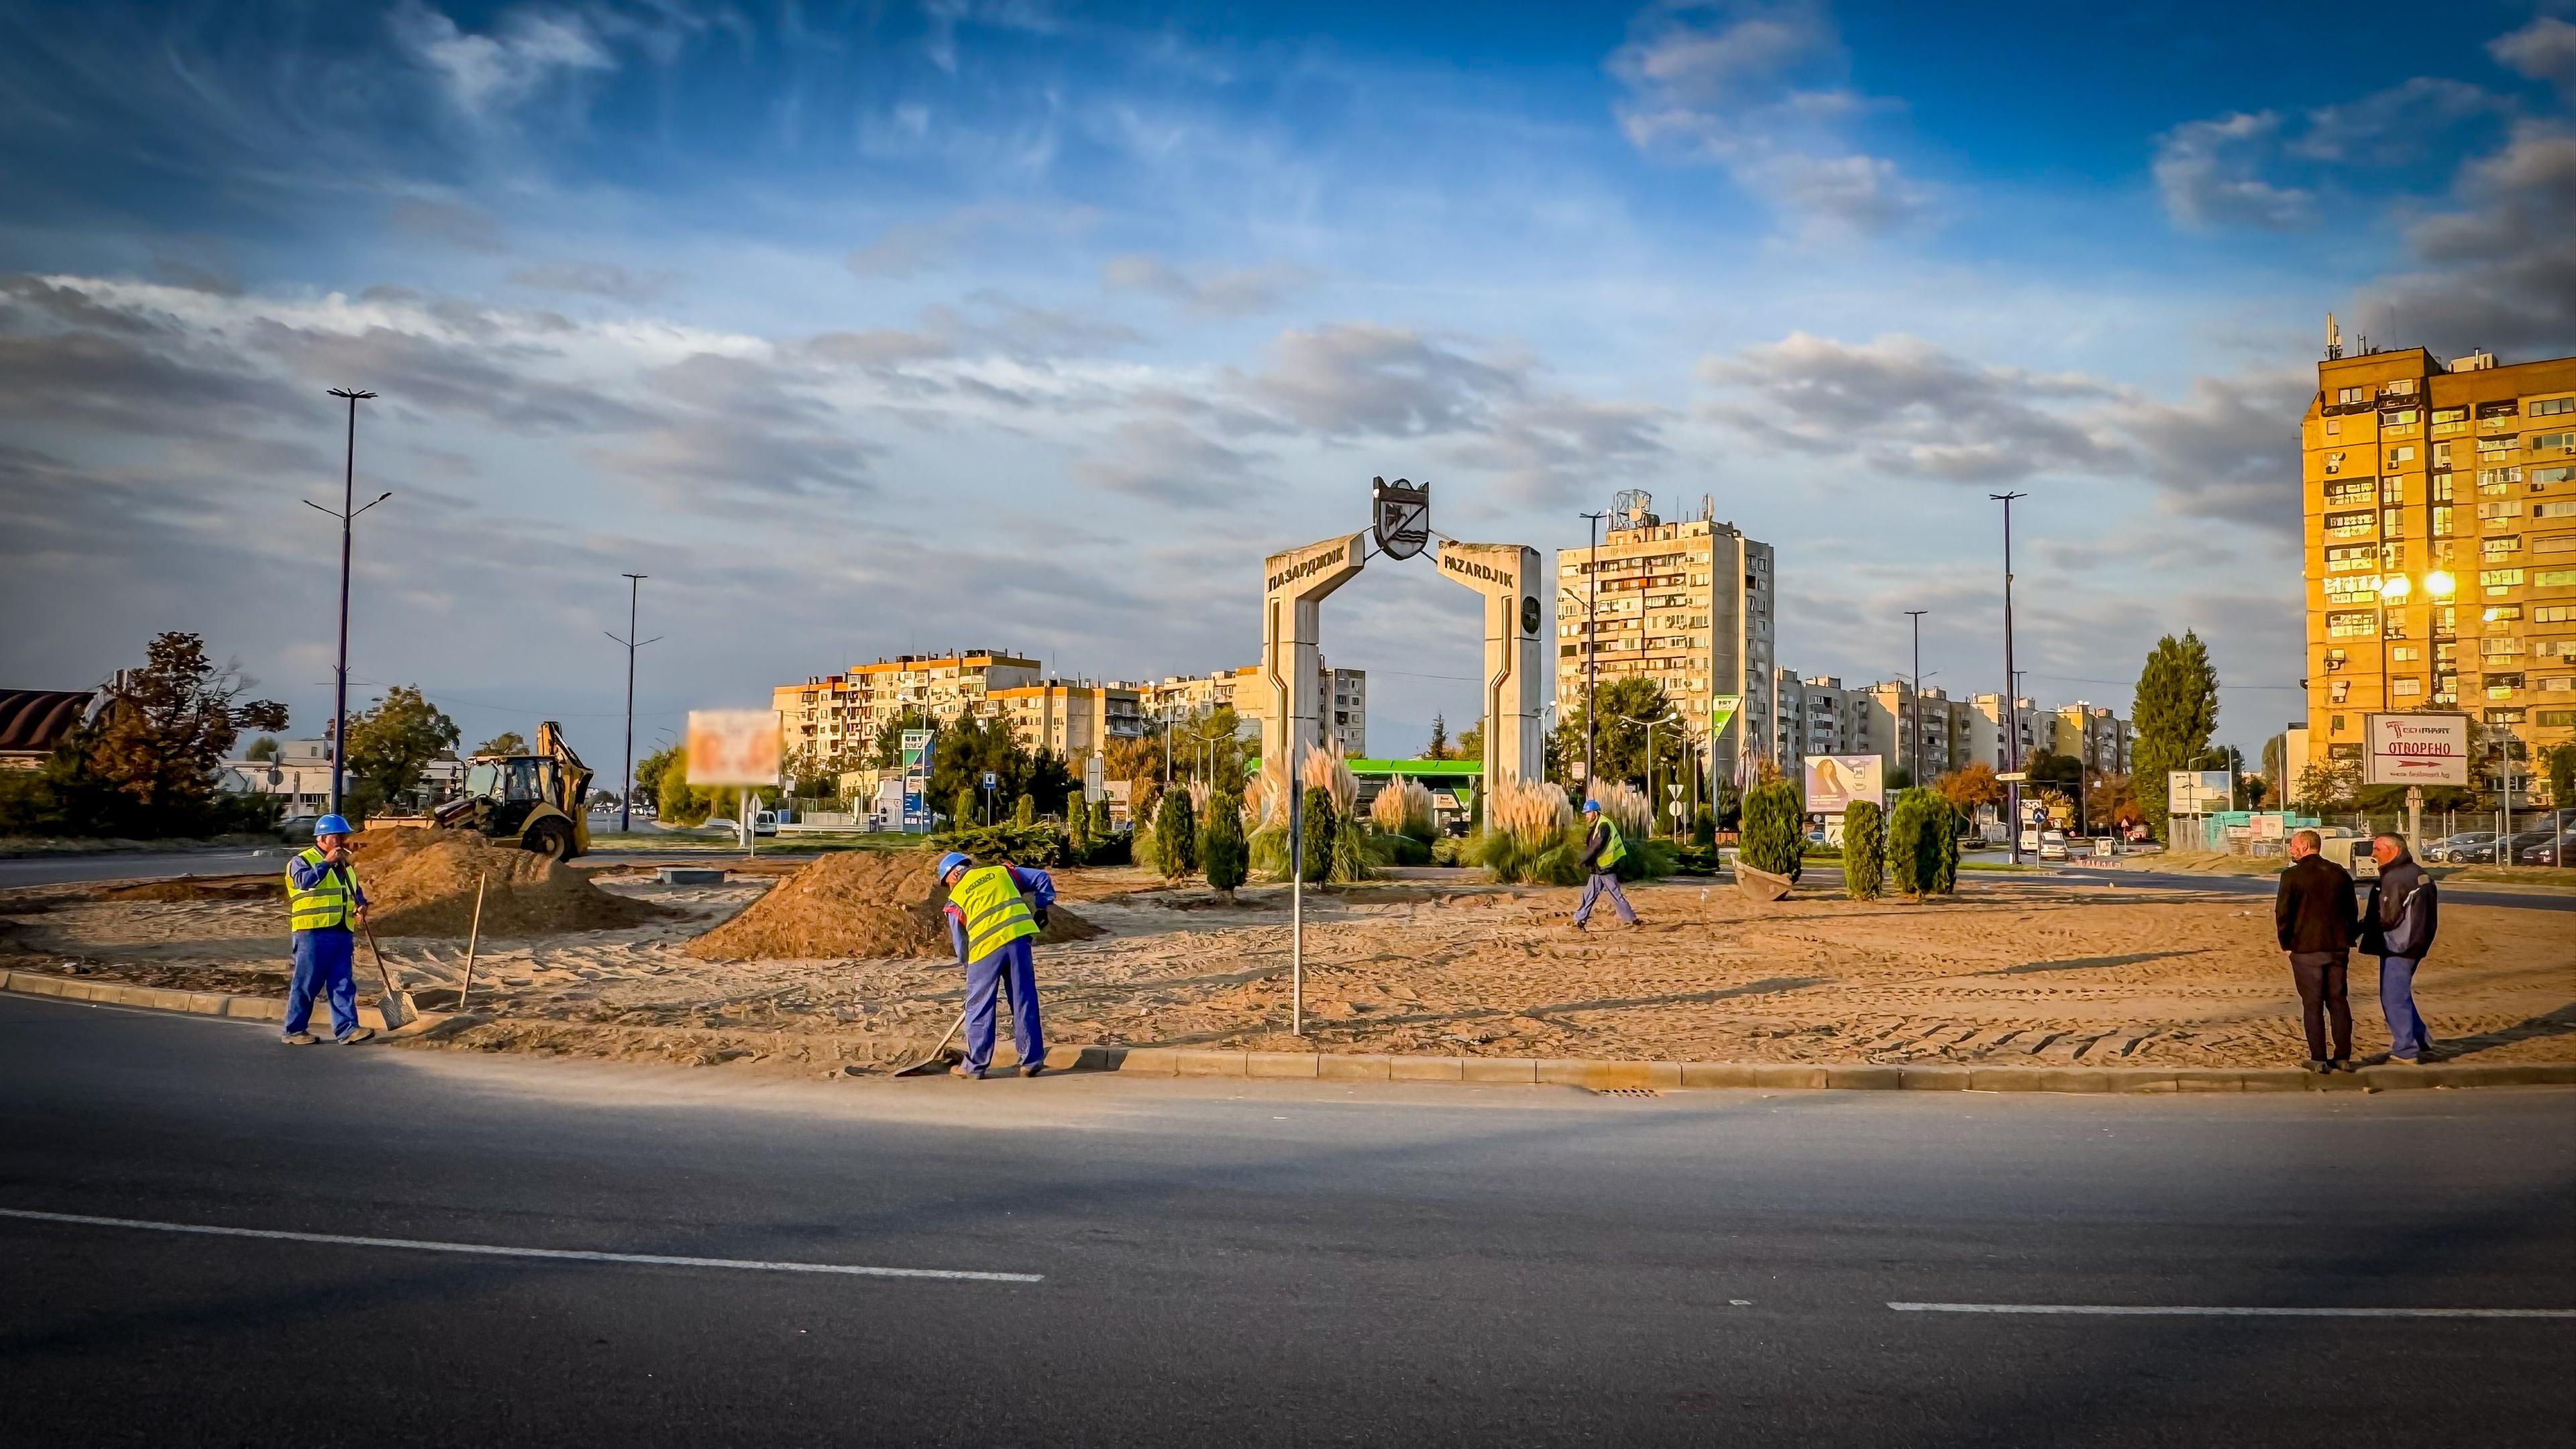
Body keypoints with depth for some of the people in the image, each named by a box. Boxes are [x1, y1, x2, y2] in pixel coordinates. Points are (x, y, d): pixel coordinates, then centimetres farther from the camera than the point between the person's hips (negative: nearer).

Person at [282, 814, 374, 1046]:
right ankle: (294, 1030, 10)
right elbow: (305, 881, -23)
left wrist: (361, 905, 5)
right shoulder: (302, 860, -3)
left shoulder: (344, 865, 20)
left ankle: (347, 1029, 0)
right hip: (312, 933, -7)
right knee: (306, 983, 0)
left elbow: (356, 890, 26)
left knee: (343, 984, 2)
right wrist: (327, 863, -22)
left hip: (342, 933, 7)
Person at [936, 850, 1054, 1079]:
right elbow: (1043, 879, 18)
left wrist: (968, 966, 31)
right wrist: (1039, 909, 25)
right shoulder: (1001, 872, 19)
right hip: (1018, 938, 3)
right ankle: (1031, 1062, 12)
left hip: (986, 948, -2)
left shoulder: (956, 898, 13)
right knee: (1025, 1002, 9)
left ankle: (975, 1065, 16)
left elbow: (960, 943, 17)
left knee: (979, 1007, 10)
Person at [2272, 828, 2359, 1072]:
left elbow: (2282, 913, -11)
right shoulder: (2340, 873, 7)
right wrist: (2346, 940, 19)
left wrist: (2286, 943, 2)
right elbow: (2352, 912, 12)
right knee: (2339, 1002, 12)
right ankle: (2343, 1057, 14)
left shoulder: (2292, 876, -10)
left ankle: (2318, 1059, 1)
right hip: (2338, 949, 5)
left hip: (2306, 950, -5)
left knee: (2313, 1005, 1)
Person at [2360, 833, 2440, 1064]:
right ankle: (2423, 1043, 24)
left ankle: (2405, 1051, 1)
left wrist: (2360, 927, -6)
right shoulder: (2418, 873, 12)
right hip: (2414, 943, 10)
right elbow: (2426, 911, 17)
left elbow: (2387, 918, -20)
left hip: (2397, 946, -10)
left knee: (2393, 998, -2)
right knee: (2402, 996, 20)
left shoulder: (2394, 878, -18)